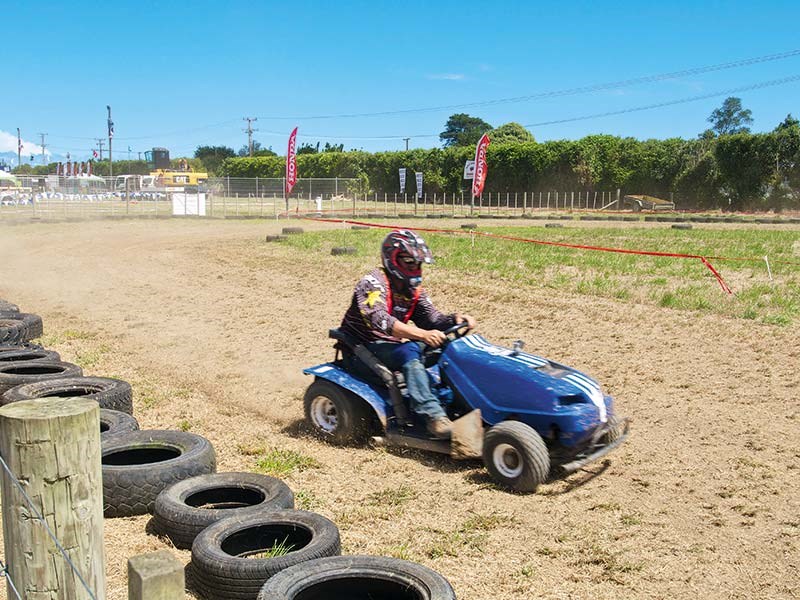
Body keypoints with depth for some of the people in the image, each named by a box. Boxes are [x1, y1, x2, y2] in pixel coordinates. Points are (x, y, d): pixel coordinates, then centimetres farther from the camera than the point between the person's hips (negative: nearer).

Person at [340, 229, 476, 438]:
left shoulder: (413, 289, 9)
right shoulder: (372, 283, -17)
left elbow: (430, 319, 5)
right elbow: (380, 320, -33)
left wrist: (454, 319, -17)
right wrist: (422, 335, -42)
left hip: (392, 345, 8)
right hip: (365, 348, -8)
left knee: (444, 347, -8)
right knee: (409, 350, -35)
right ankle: (433, 415, -42)